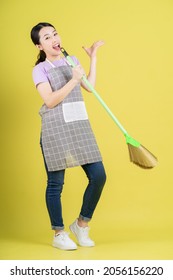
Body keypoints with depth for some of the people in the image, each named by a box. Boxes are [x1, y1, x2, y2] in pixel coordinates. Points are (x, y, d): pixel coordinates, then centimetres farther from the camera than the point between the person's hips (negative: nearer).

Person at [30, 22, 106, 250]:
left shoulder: (72, 61, 17)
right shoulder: (40, 69, -2)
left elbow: (90, 86, 15)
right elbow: (50, 101, -12)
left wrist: (93, 58, 17)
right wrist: (73, 80, -15)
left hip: (80, 126, 5)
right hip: (55, 129, -5)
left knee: (98, 176, -1)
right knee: (56, 183, 2)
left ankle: (82, 225, 18)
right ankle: (59, 234, 17)